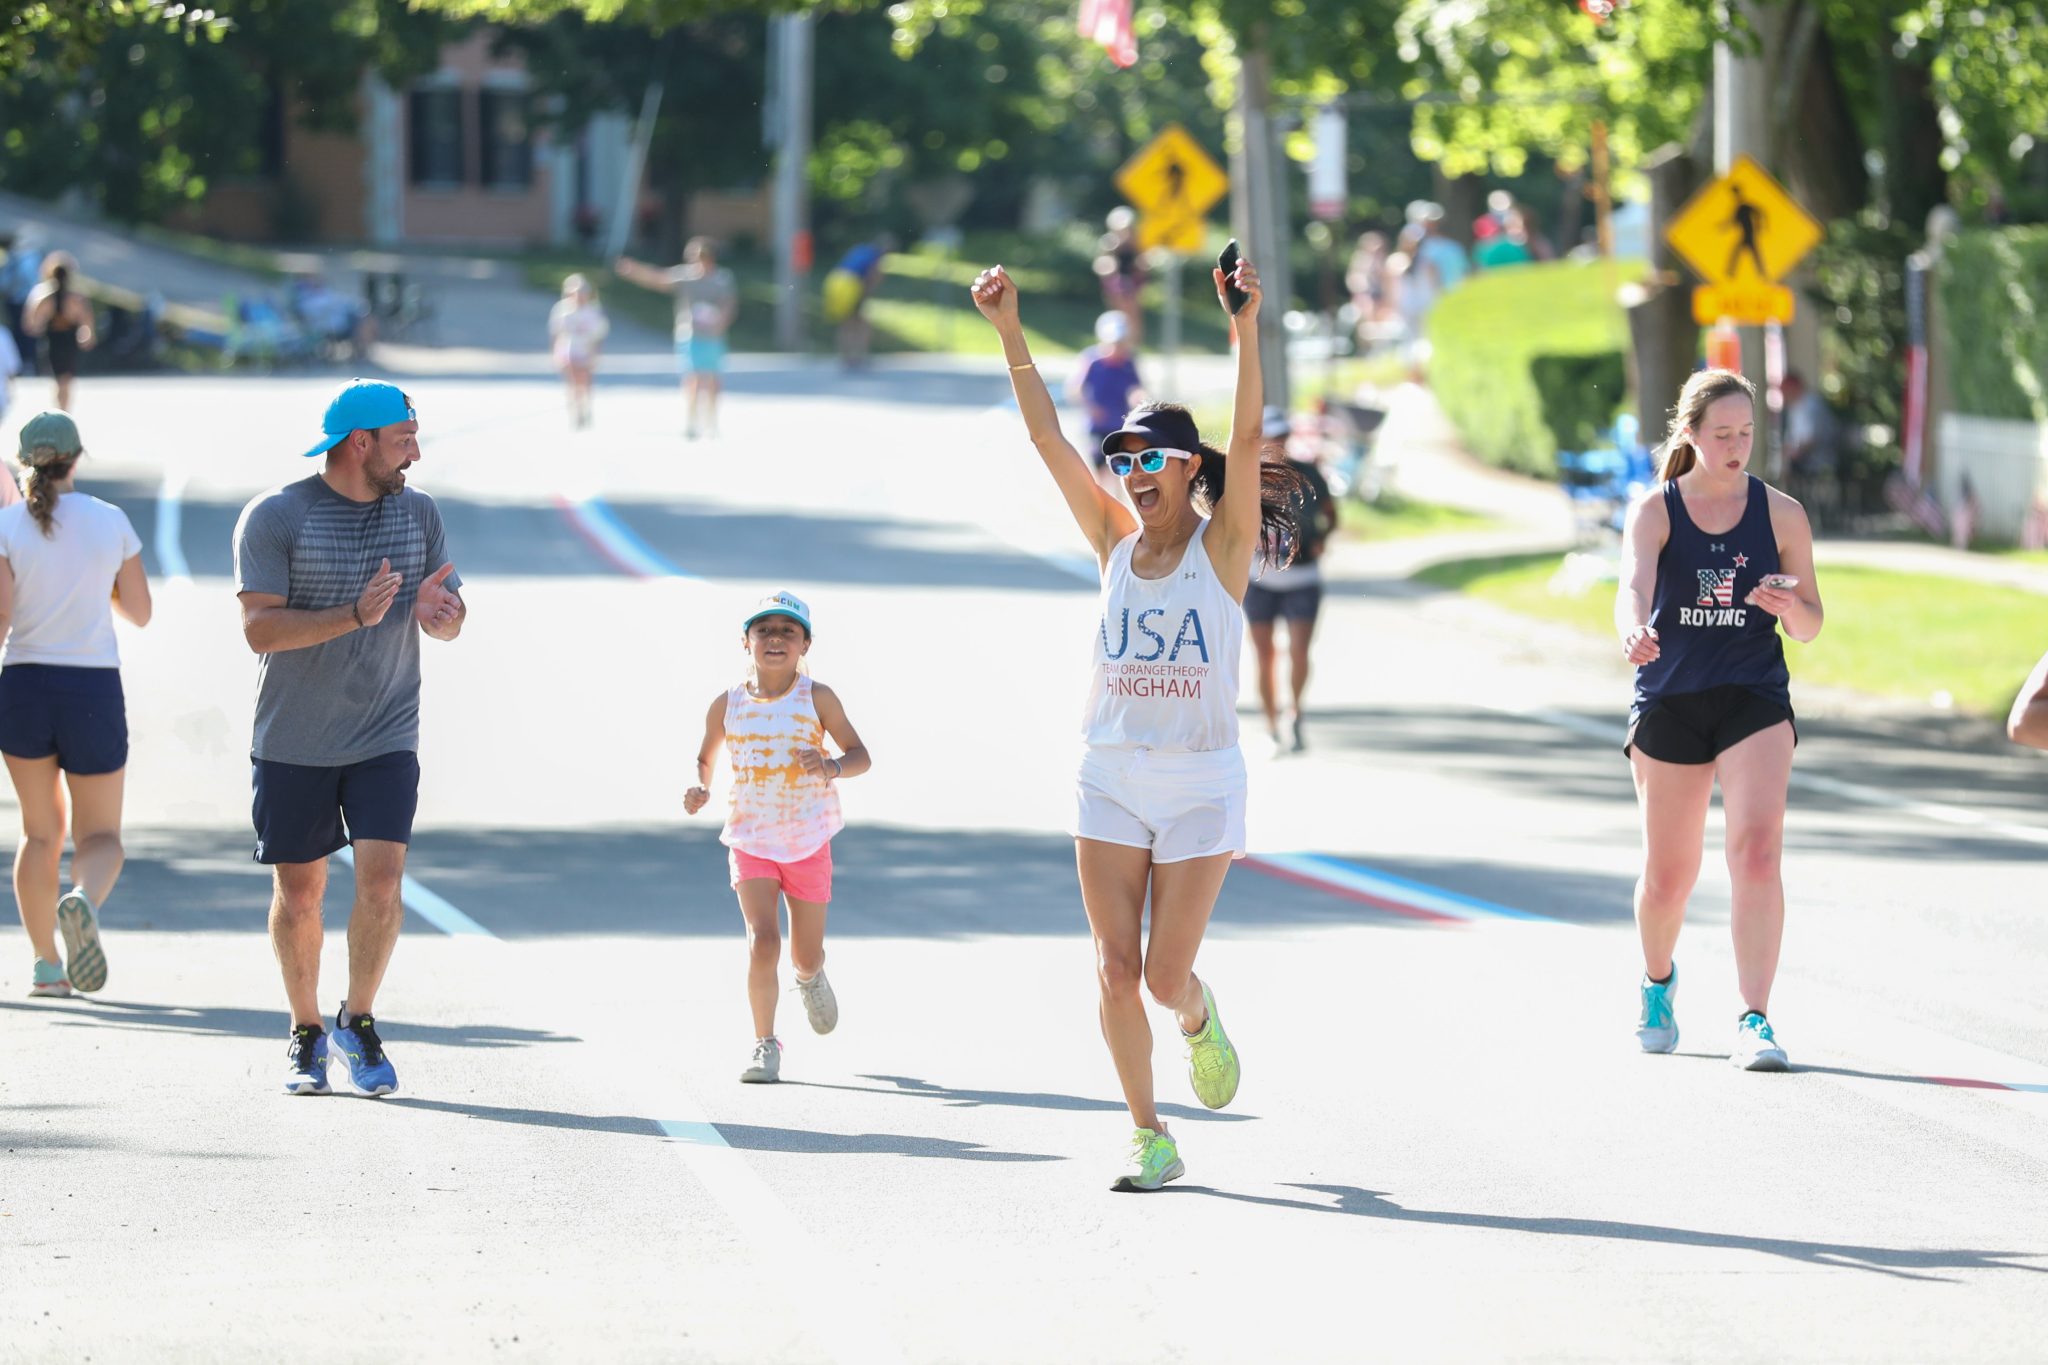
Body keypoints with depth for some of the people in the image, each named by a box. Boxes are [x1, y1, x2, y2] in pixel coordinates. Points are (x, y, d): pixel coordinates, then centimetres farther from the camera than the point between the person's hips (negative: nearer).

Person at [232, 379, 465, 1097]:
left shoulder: (419, 512, 5)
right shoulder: (275, 516, -9)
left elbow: (452, 622, 12)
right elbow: (260, 628, -17)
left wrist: (438, 607, -13)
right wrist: (356, 615, -28)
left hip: (386, 740, 2)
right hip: (292, 742, -2)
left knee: (381, 877, -12)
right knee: (298, 891, 5)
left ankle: (358, 1023, 5)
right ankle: (306, 1032, 23)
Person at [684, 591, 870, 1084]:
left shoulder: (817, 699, -8)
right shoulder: (727, 706, -4)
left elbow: (860, 756, -6)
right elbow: (705, 758, 12)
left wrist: (833, 767, -28)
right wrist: (699, 788, -10)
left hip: (809, 843, 0)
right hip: (751, 841, 0)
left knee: (807, 955, 11)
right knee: (763, 942, -19)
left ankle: (810, 980, 49)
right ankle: (765, 1045, -7)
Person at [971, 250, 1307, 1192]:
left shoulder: (1224, 545, -4)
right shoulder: (1115, 544, 4)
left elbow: (1247, 439, -18)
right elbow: (1048, 439, -1)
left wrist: (1246, 330, -31)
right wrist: (1009, 333, -9)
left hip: (1202, 785, -3)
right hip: (1109, 782, 3)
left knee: (1167, 973, -3)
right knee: (1115, 966, -4)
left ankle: (1200, 1020, 33)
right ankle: (1150, 1138, 8)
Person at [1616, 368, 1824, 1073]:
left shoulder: (1781, 514, 0)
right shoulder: (1655, 511, -3)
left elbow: (1810, 626, 5)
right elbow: (1634, 585, -22)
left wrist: (1791, 607, -19)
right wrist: (1635, 631, -45)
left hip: (1755, 702, 0)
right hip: (1669, 702, 0)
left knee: (1757, 850, -20)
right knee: (1667, 875, 8)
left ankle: (1754, 1021, -20)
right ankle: (1658, 983, 41)